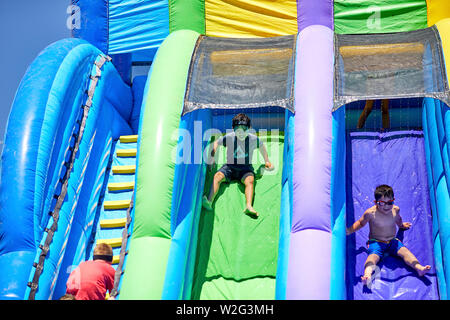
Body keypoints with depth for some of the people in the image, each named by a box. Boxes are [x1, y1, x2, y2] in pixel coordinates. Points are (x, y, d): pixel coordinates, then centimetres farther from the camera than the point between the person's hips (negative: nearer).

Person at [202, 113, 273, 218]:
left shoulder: (253, 139, -7)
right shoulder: (229, 137, -8)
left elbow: (261, 146, 15)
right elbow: (216, 143, 11)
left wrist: (267, 161, 22)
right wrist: (211, 158, 3)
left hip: (246, 167, -1)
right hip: (230, 167, 1)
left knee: (250, 180, -33)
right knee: (217, 176, -27)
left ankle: (249, 206, -52)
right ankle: (209, 201, -46)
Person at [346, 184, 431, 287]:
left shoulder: (395, 210, -3)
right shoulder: (370, 213, -16)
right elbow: (361, 223, 2)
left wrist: (401, 225, 42)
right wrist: (350, 230, -10)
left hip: (392, 241, 5)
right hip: (376, 242, -4)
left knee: (404, 251, -20)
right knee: (374, 255, -32)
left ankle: (418, 267, -36)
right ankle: (367, 273, -57)